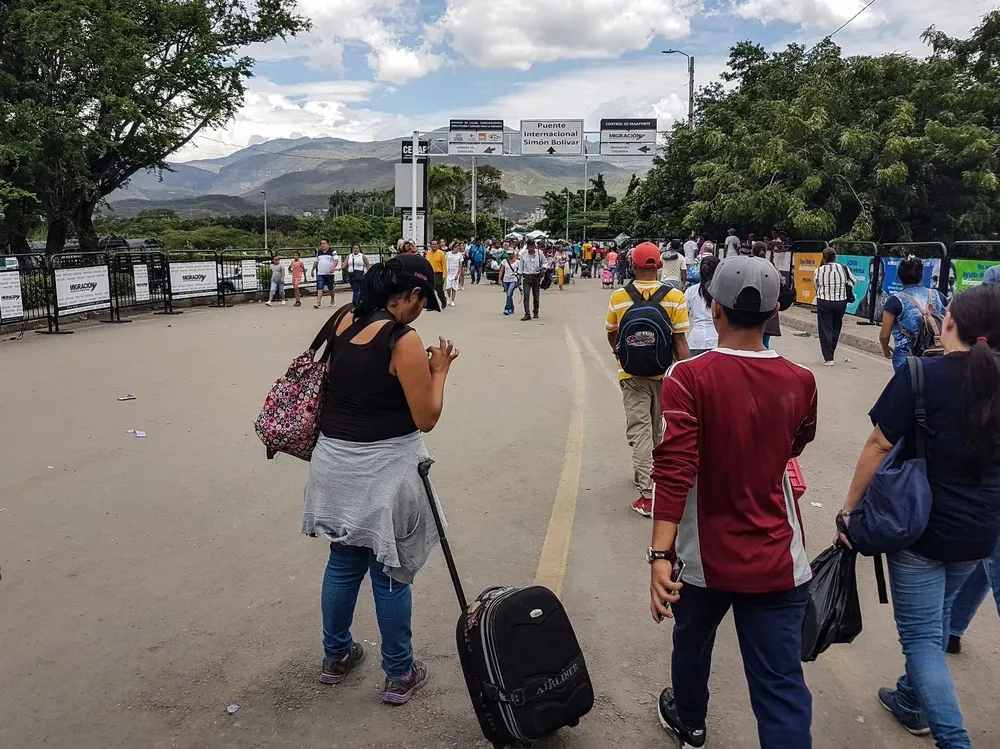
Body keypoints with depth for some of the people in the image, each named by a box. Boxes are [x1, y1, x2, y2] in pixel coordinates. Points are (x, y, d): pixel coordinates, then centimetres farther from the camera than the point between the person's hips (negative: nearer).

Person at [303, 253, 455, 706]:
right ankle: (399, 675, 25)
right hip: (383, 470, -6)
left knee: (343, 564, 21)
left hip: (335, 462, 7)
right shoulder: (403, 341, -18)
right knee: (390, 574, 8)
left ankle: (336, 656, 39)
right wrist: (439, 370, -1)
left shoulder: (342, 320, 2)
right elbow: (426, 419, -15)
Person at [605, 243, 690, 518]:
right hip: (664, 372, 2)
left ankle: (648, 494, -5)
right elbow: (680, 341, -11)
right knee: (656, 428, 21)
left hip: (632, 374, -1)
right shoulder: (675, 297, -10)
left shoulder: (618, 297, -8)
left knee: (639, 429, 1)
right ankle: (645, 473, 42)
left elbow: (612, 336, 5)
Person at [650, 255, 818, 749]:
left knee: (692, 644, 26)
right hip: (777, 560, 1)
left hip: (706, 556, -1)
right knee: (782, 686, 4)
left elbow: (674, 469, -25)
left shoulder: (689, 378, -15)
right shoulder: (800, 382, -4)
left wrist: (660, 554, -25)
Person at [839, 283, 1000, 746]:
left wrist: (849, 508, -7)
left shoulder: (923, 374, -16)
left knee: (921, 634, 4)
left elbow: (880, 446, -16)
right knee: (935, 618, 24)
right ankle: (912, 700, 40)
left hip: (921, 522, -6)